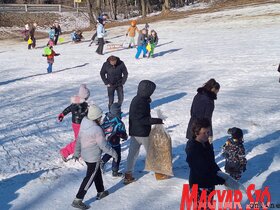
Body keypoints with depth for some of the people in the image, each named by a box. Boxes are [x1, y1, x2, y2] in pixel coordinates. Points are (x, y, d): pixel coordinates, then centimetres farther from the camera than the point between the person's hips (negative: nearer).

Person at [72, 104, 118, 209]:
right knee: (90, 178, 3)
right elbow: (103, 145, -21)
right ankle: (77, 200, 5)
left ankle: (100, 192, 43)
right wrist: (114, 153, -7)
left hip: (85, 155, 8)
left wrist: (77, 153, 18)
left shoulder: (84, 124, -5)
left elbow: (79, 139, 6)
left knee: (97, 173, 26)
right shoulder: (97, 130, -28)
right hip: (94, 158, -8)